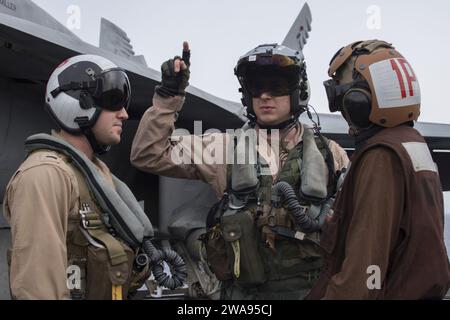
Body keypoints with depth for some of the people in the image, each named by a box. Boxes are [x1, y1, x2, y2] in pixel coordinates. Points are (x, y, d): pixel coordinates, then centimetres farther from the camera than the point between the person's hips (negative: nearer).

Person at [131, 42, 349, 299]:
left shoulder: (328, 153, 2)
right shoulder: (227, 148, 1)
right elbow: (149, 155, -2)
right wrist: (168, 97, -11)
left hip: (310, 288, 0)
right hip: (244, 290, 0)